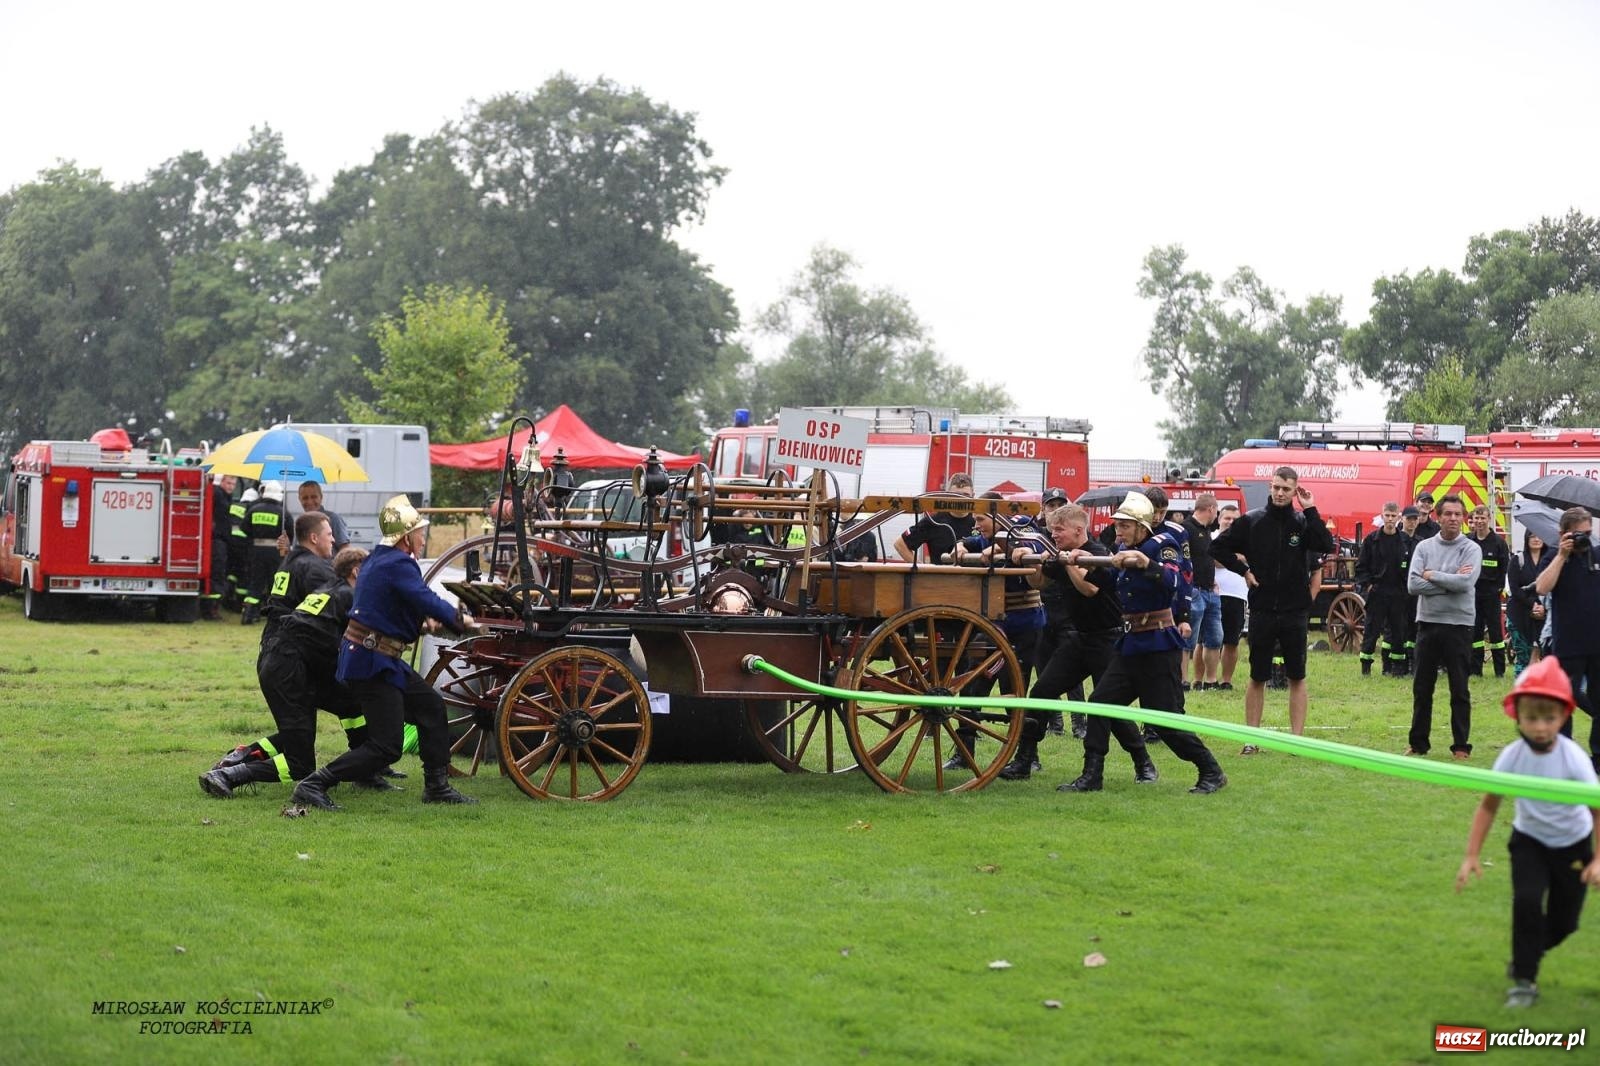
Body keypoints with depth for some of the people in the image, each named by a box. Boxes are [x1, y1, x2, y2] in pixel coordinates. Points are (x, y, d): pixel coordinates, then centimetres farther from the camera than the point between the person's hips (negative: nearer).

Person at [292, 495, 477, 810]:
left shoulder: (377, 559, 15)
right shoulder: (398, 564, -16)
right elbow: (427, 600, -26)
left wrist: (424, 618, 12)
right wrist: (459, 619, -12)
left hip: (384, 661, 11)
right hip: (372, 664, -11)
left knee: (431, 706, 19)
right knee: (386, 746, -10)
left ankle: (437, 786, 25)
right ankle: (313, 785, -11)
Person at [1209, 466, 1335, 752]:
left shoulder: (1303, 521, 0)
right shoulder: (1252, 521, 1)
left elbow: (1326, 546, -17)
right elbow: (1218, 547, 7)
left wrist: (1311, 510, -18)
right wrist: (1243, 570, -1)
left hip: (1295, 612, 0)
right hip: (1262, 611, 0)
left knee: (1297, 677, 4)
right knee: (1257, 677, 6)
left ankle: (1297, 737, 8)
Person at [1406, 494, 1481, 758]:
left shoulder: (1471, 549, -3)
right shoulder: (1424, 547, 4)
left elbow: (1466, 582, -20)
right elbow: (1414, 584, -9)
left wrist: (1433, 575, -11)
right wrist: (1450, 582, -13)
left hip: (1458, 625, -3)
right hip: (1427, 623, 3)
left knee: (1459, 690, 3)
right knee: (1422, 688, 9)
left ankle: (1461, 745, 9)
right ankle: (1418, 743, 18)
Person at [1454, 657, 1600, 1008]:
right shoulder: (1512, 756, -22)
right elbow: (1489, 805, -13)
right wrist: (1472, 855, -15)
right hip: (1529, 841, 0)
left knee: (1563, 922, 7)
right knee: (1526, 901, -20)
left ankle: (1531, 949, 40)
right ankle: (1523, 980, -6)